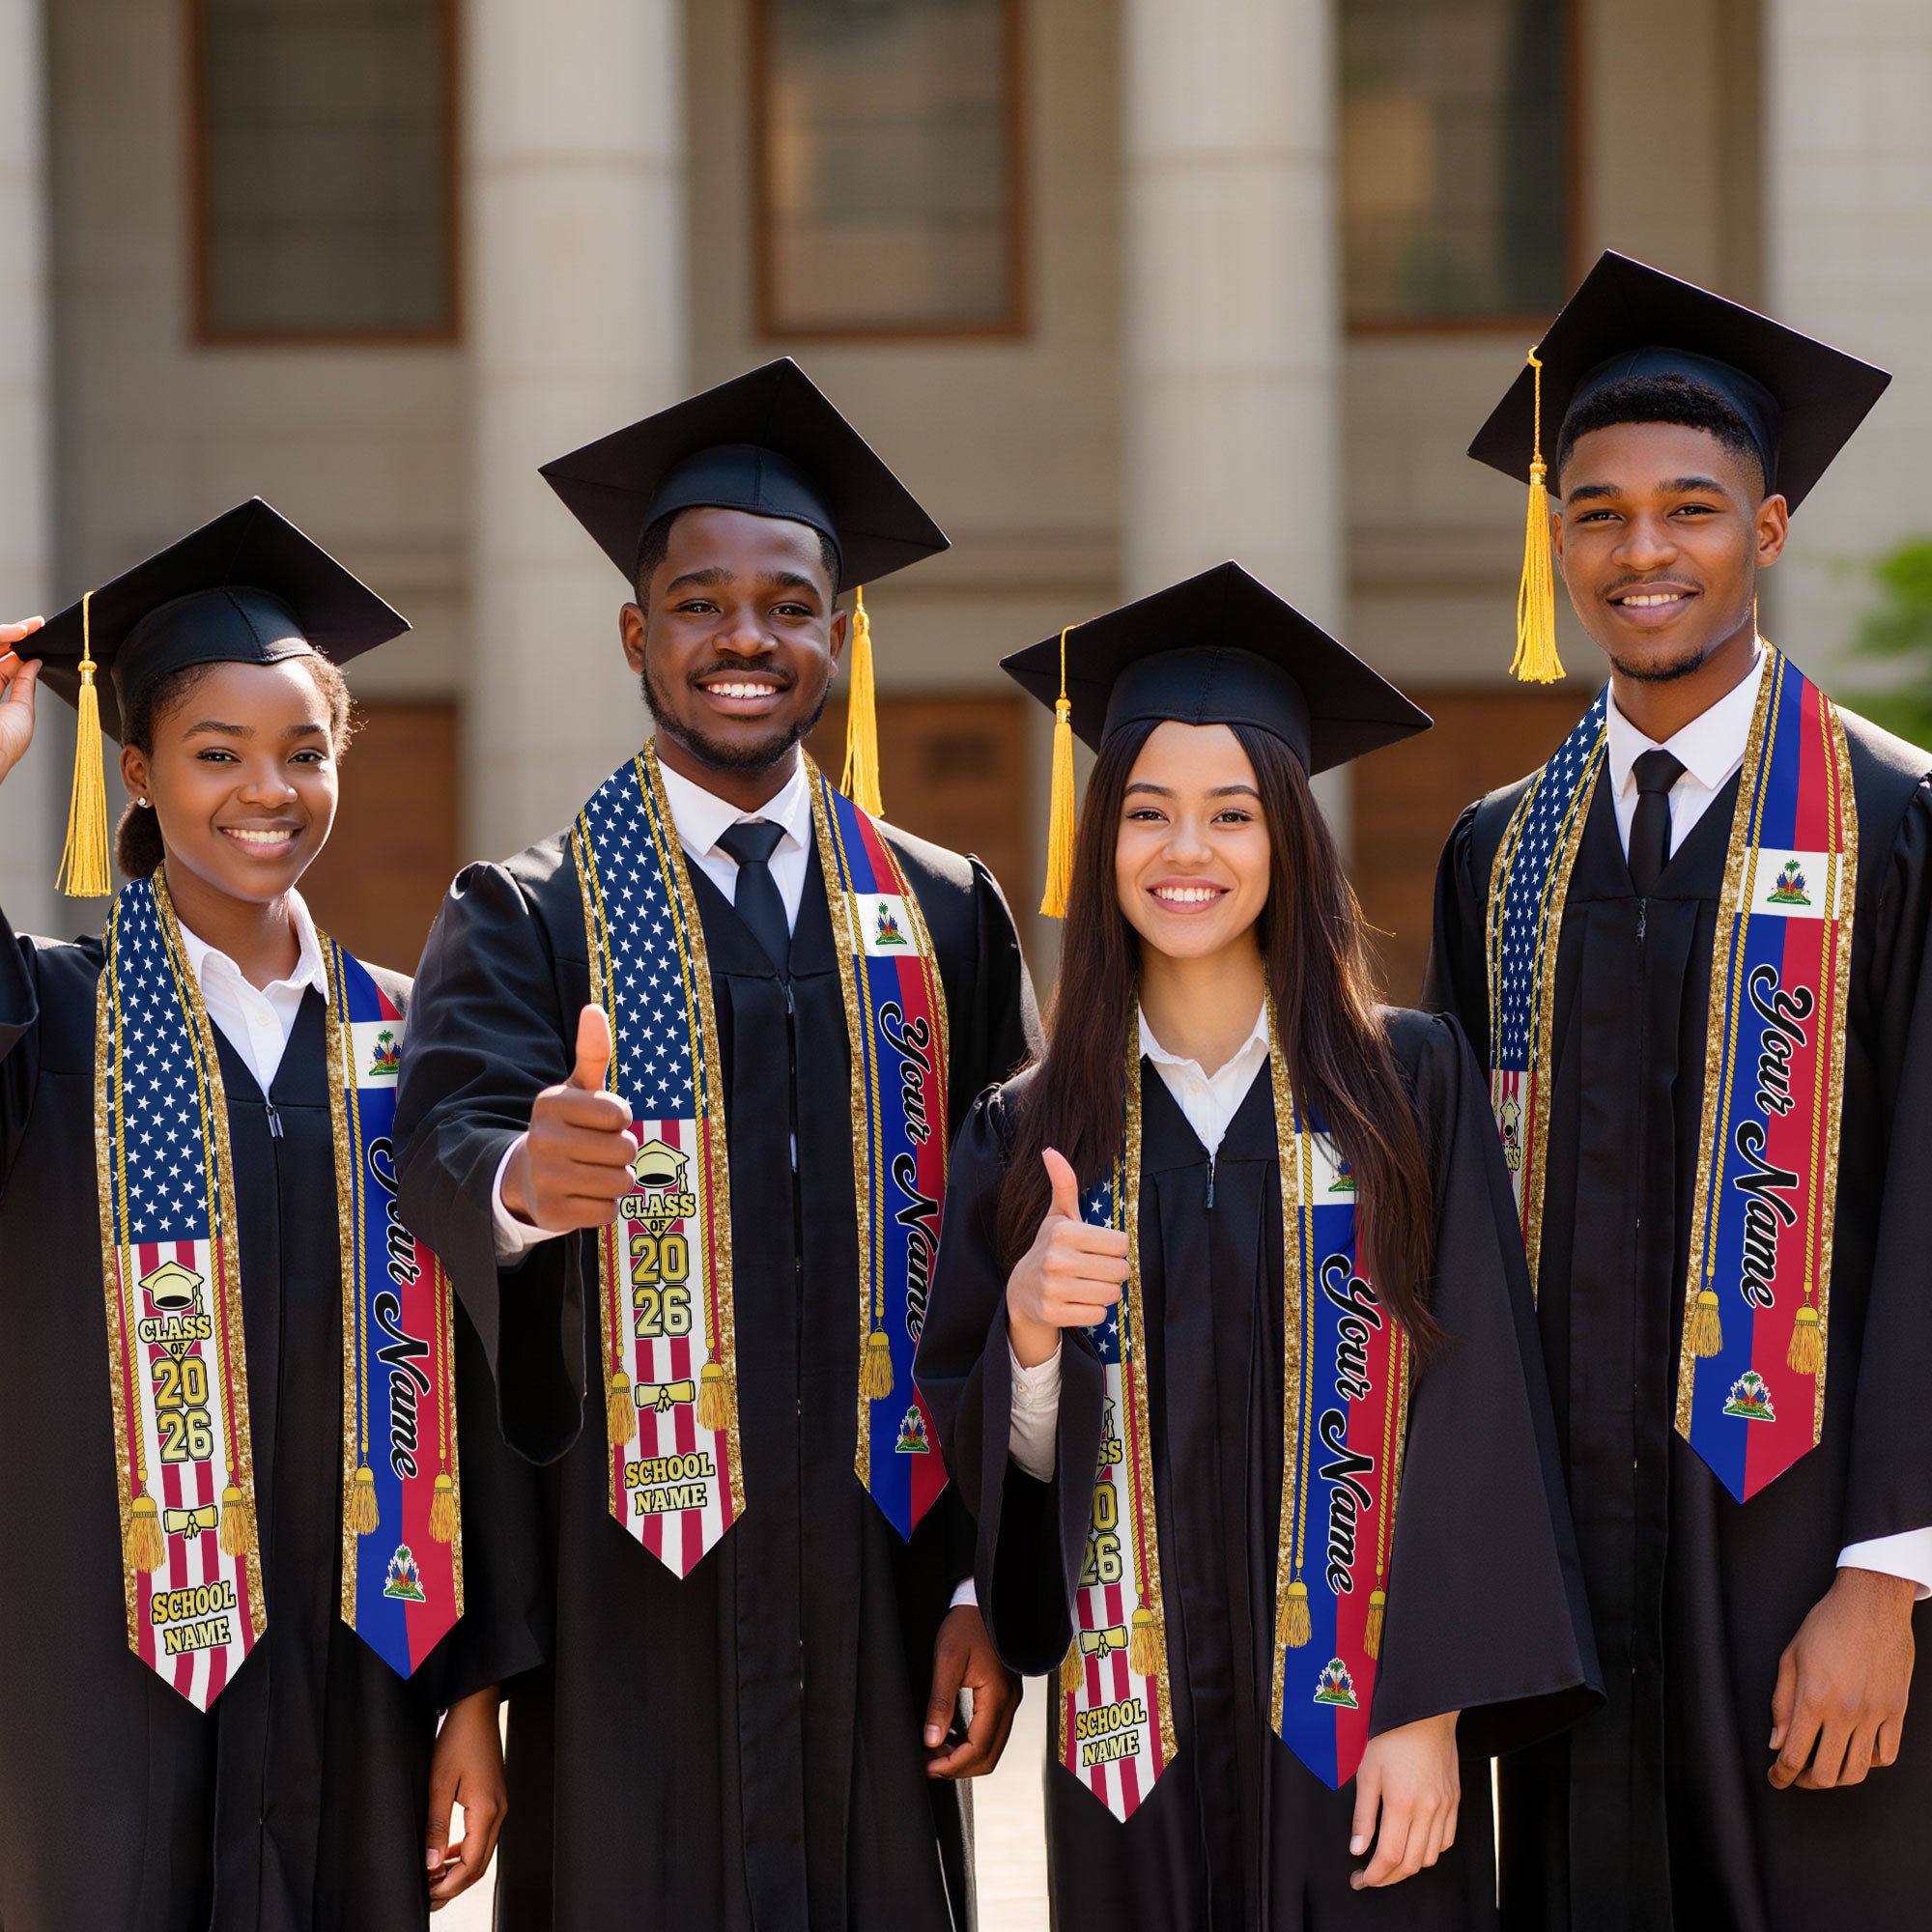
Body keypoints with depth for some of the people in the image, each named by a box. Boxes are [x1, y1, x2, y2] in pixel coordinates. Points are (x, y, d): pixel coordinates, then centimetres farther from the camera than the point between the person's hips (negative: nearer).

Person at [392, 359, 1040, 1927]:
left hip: (877, 1591, 2)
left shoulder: (945, 918, 9)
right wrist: (520, 1177, -41)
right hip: (630, 1594, -2)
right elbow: (447, 1137, -17)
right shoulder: (530, 921, 2)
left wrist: (988, 1580, 1)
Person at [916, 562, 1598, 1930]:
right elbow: (996, 1461, 6)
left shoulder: (1407, 1084, -1)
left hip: (1358, 1721, -2)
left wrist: (1430, 1712, -12)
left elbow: (1471, 1408, -5)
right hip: (1139, 1733, 2)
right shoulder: (1030, 1133, 5)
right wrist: (1028, 1324, -14)